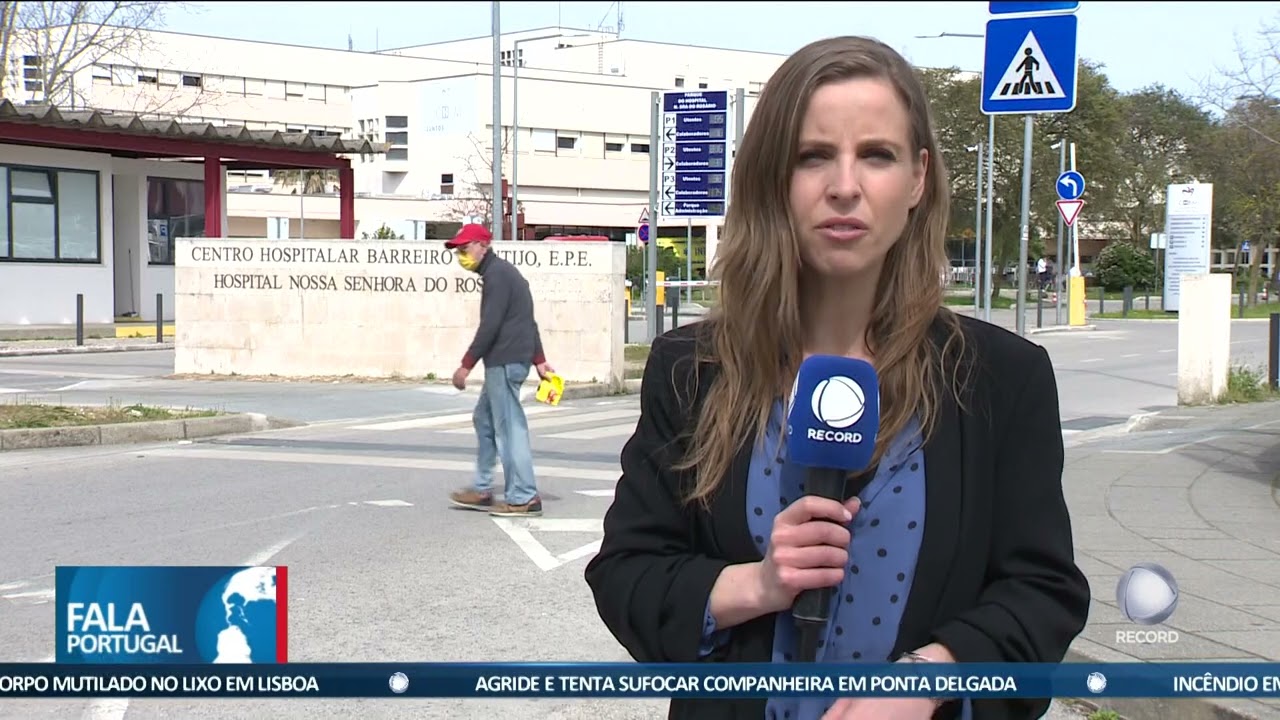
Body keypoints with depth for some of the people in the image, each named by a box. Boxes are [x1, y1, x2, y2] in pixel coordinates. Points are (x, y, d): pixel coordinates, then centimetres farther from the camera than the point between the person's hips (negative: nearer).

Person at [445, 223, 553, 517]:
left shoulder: (497, 275, -12)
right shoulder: (503, 272, 21)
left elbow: (489, 326, -19)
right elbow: (526, 320, 23)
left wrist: (466, 365, -17)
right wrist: (538, 359, 22)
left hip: (504, 361, -11)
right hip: (508, 361, 11)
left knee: (509, 426, -9)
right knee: (484, 419, 16)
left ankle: (524, 498, -7)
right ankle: (482, 490, 20)